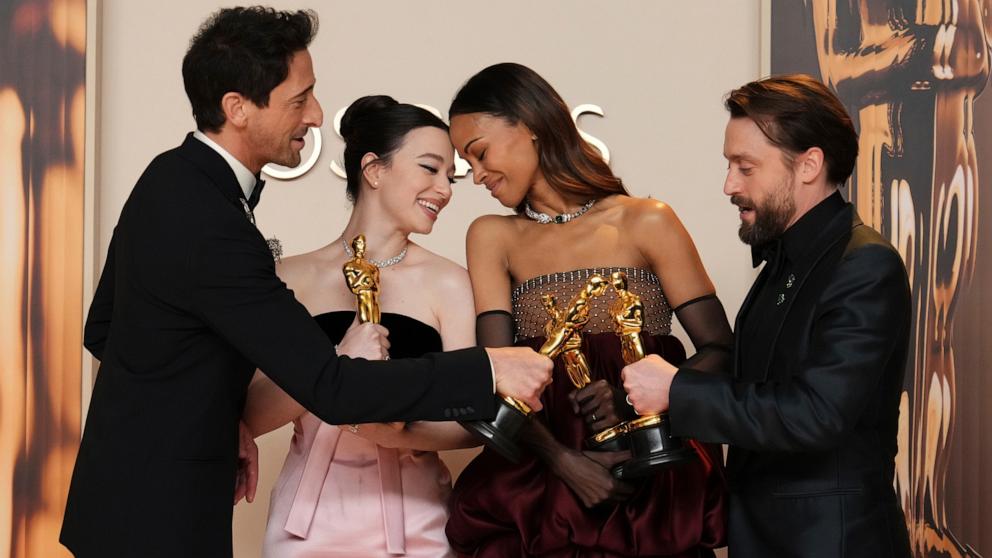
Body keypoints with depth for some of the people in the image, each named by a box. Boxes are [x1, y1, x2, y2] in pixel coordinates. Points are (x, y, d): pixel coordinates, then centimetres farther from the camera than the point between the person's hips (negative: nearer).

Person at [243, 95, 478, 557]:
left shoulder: (449, 284, -2)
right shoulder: (292, 278, -1)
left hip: (412, 519, 0)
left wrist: (401, 434, -22)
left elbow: (473, 422, -4)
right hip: (310, 518, 0)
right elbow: (250, 417, -7)